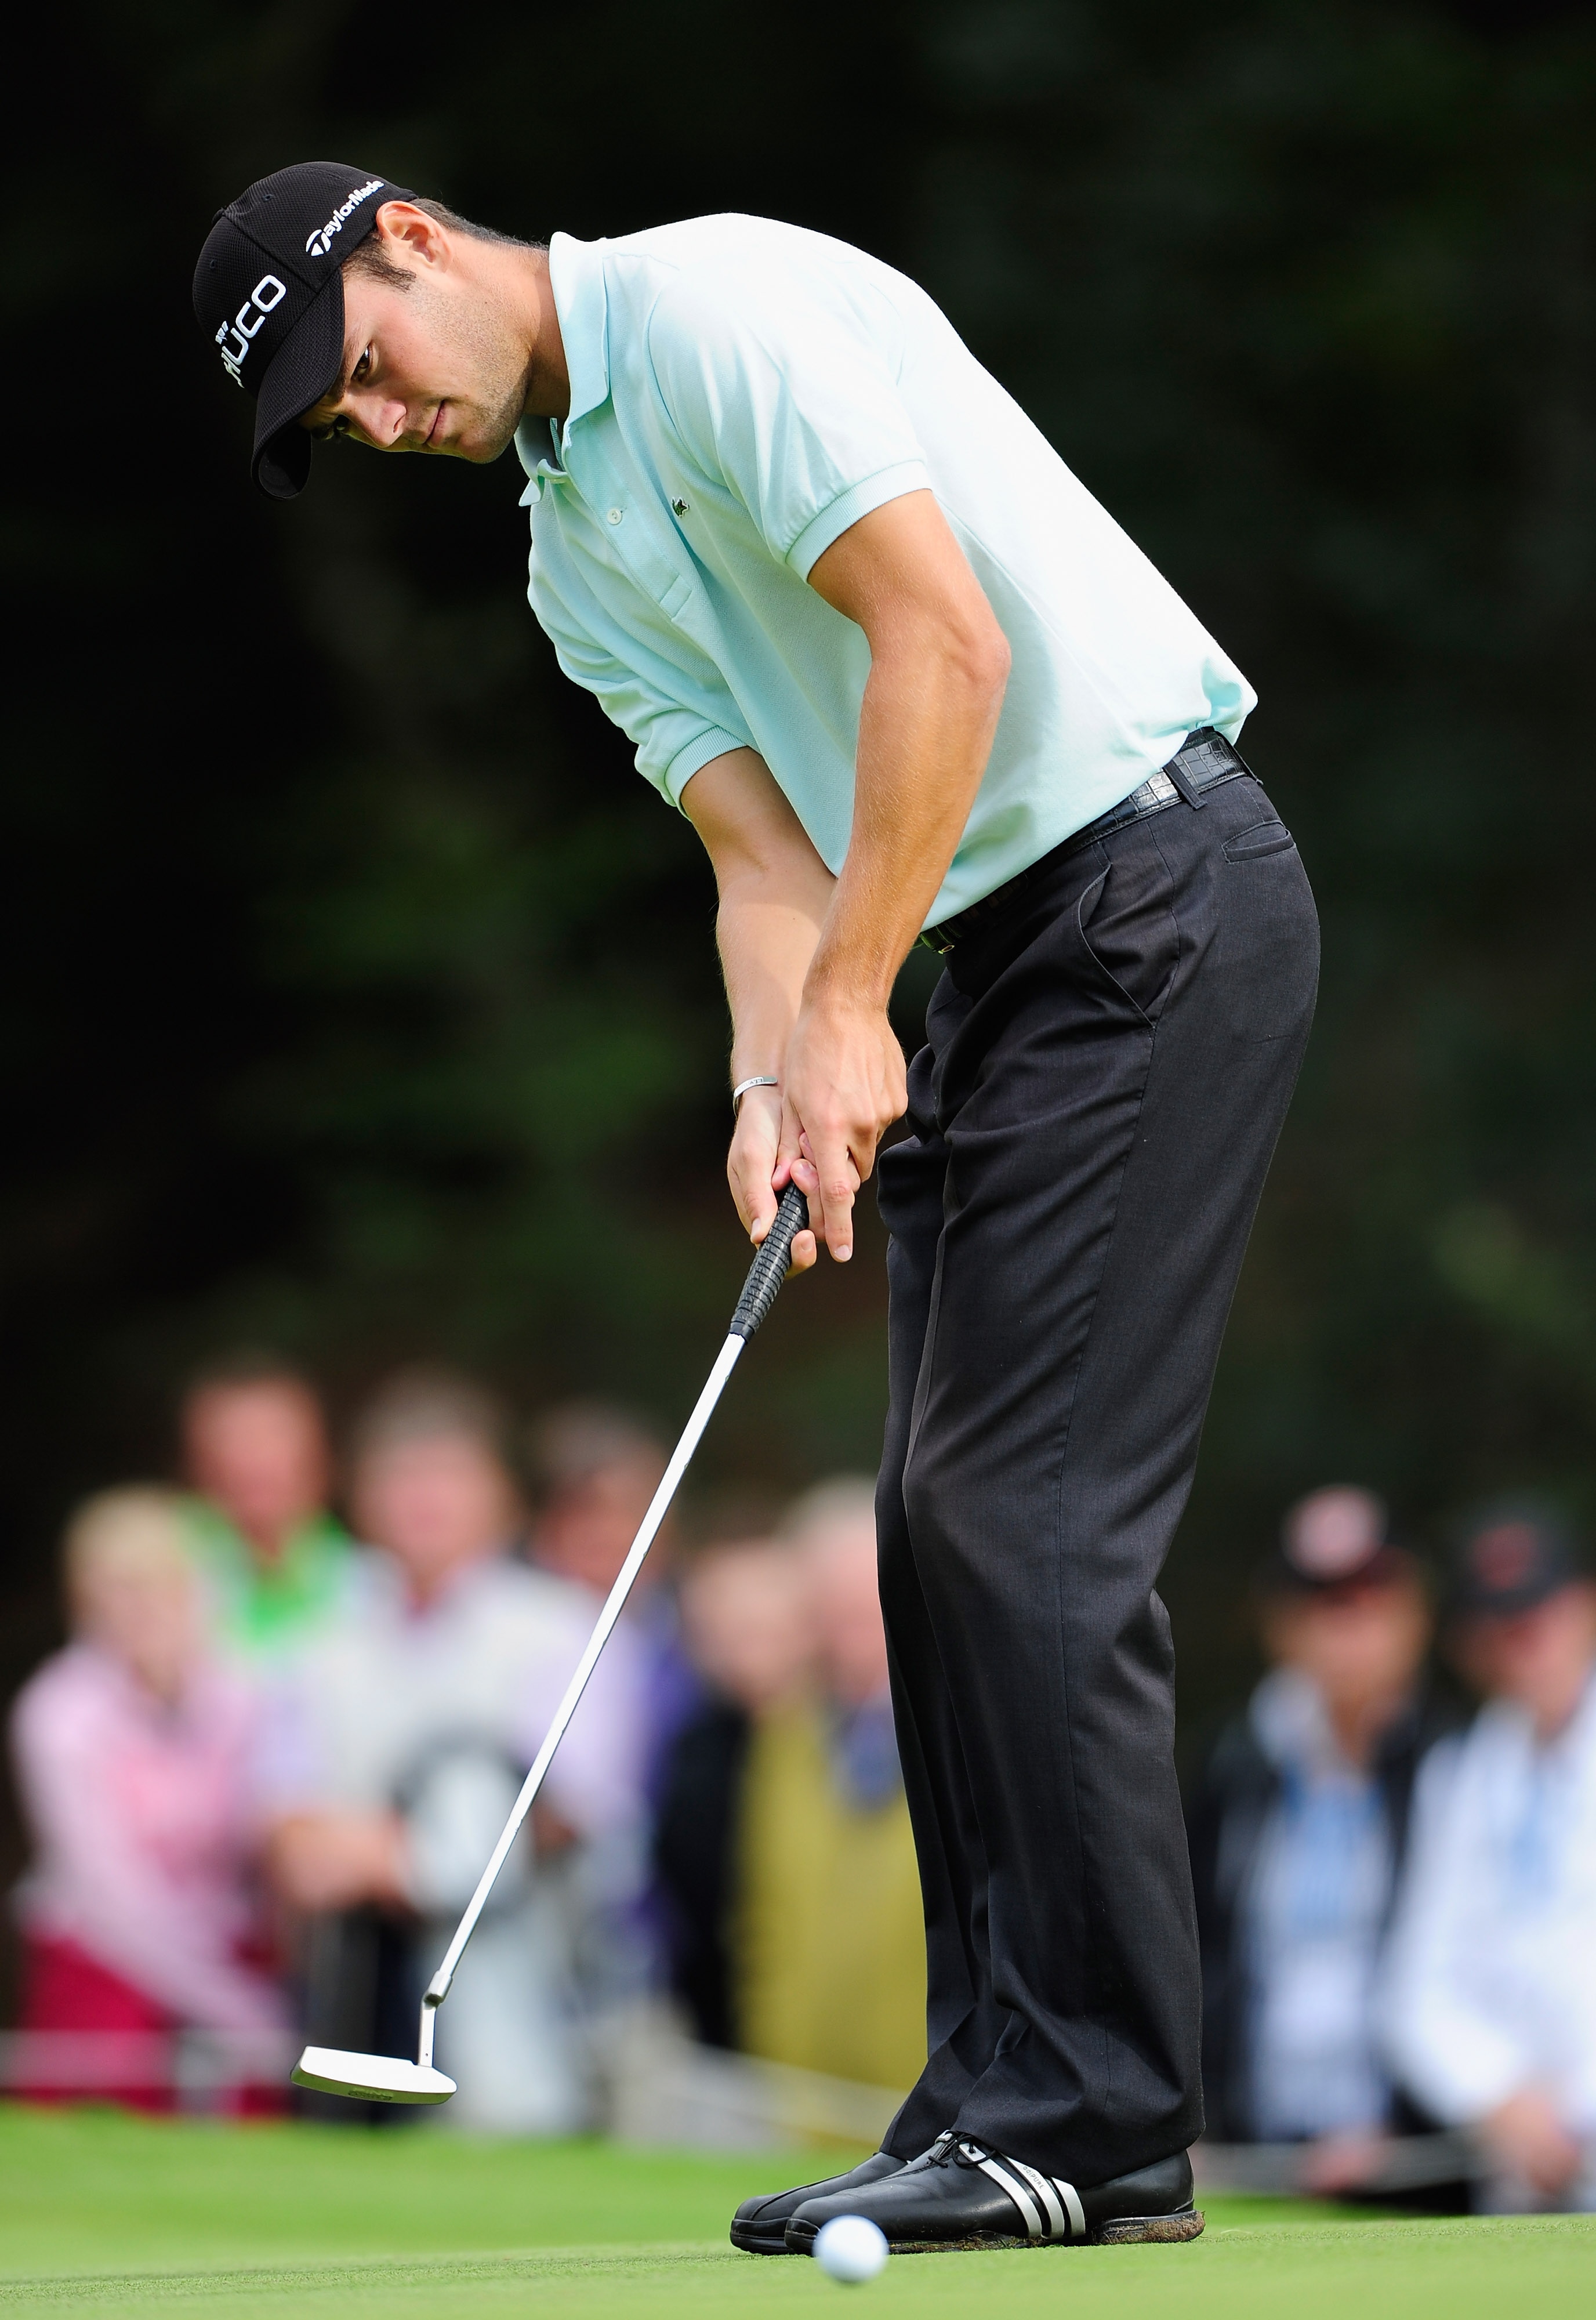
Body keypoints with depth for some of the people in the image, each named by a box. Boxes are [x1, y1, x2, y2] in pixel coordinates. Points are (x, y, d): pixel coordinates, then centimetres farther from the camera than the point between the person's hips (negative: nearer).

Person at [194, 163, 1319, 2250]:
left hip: (1152, 886, -10)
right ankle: (1007, 2099, 10)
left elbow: (944, 635, -20)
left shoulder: (720, 311, -11)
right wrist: (776, 1088, -11)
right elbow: (767, 848, 9)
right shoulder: (578, 562, 16)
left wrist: (849, 1006, -16)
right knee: (948, 1528, 7)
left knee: (1025, 1514, -13)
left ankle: (1092, 2125, -11)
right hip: (997, 943, 10)